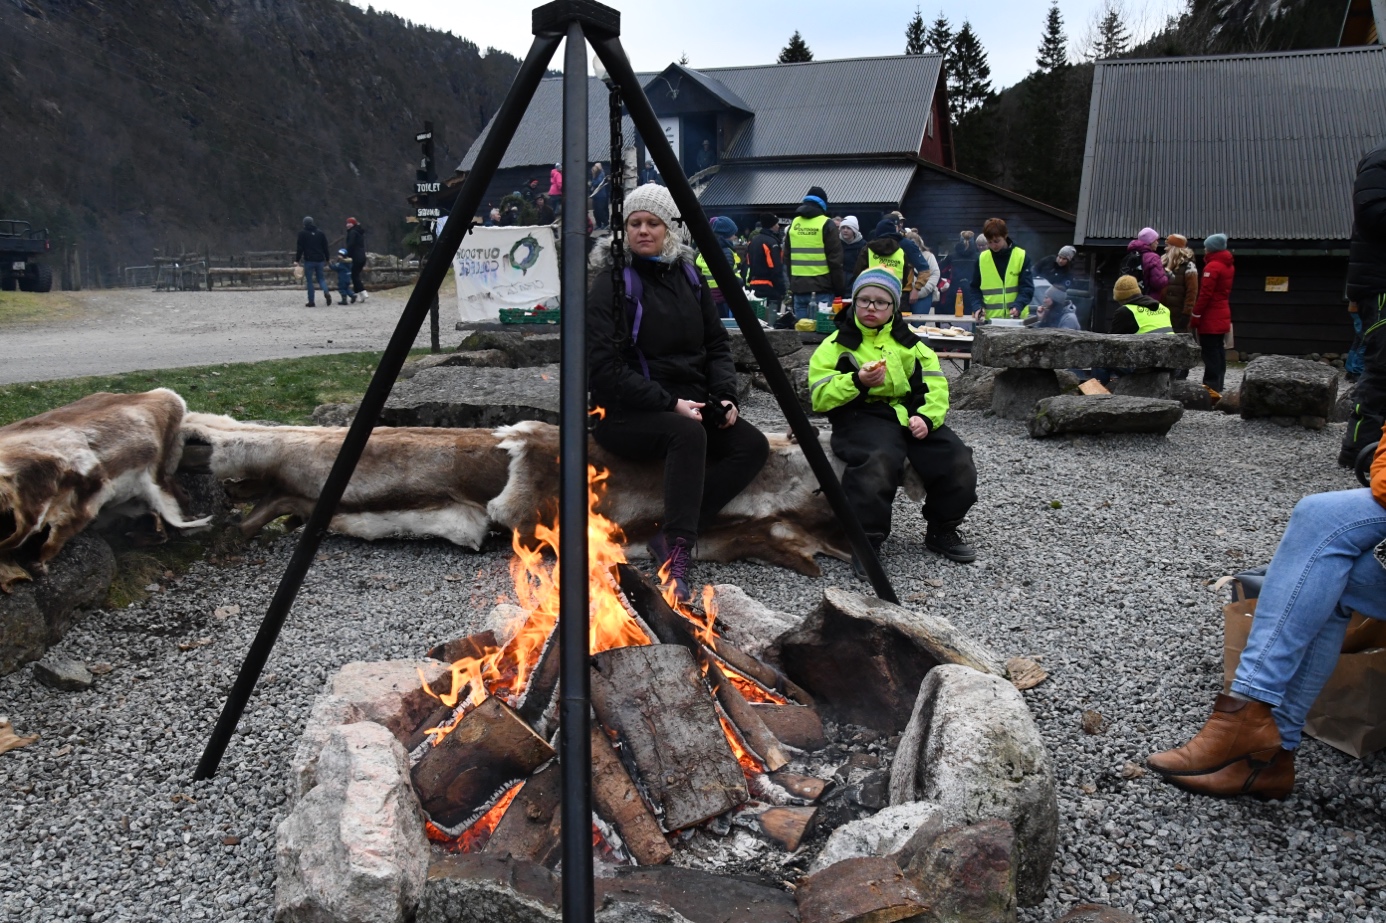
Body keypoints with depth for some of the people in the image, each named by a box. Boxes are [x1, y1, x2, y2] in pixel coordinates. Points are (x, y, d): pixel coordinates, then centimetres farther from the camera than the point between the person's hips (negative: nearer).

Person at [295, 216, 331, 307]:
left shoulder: (302, 233, -2)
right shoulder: (320, 232, 9)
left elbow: (300, 248, -6)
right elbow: (325, 247, 10)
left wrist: (297, 260, -1)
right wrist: (327, 259, 17)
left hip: (309, 260, -4)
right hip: (320, 260, 4)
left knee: (309, 281, 3)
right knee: (321, 278, 14)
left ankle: (311, 301, 2)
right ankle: (326, 293, -14)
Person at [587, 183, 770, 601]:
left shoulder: (688, 275, 11)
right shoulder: (610, 283, -10)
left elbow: (717, 343, 14)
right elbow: (605, 369, -17)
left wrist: (724, 395, -4)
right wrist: (669, 404, -21)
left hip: (689, 404, 7)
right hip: (626, 414, -7)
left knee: (753, 444, -15)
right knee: (688, 433, -36)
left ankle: (669, 537, -15)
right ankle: (675, 556, -31)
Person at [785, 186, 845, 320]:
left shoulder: (794, 224, 11)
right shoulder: (827, 225, -4)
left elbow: (787, 259, 16)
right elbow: (835, 261, -7)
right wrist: (839, 289, -1)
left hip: (798, 287, 5)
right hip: (821, 289, -5)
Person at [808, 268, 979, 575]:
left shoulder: (908, 341, 18)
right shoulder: (837, 343, 6)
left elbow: (935, 383, 11)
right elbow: (820, 397, -4)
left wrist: (927, 416, -8)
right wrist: (857, 382, -19)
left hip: (911, 415, 5)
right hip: (863, 417, -5)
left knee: (958, 463, -15)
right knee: (878, 463, -37)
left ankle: (941, 531, 11)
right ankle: (867, 542, -20)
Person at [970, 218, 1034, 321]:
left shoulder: (1021, 256, -2)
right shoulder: (982, 259, 5)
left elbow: (1027, 288, -5)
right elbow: (975, 288, 11)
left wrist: (1018, 306, -22)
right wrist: (978, 306, -7)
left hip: (1016, 318, -2)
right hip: (989, 319, 2)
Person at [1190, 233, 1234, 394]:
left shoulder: (1212, 267, -15)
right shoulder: (1228, 265, 13)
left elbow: (1205, 294, -19)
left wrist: (1195, 317, -16)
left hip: (1210, 318, -9)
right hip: (1222, 316, 9)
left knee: (1210, 353, -9)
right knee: (1219, 352, 11)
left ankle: (1211, 387, -10)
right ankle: (1217, 387, 16)